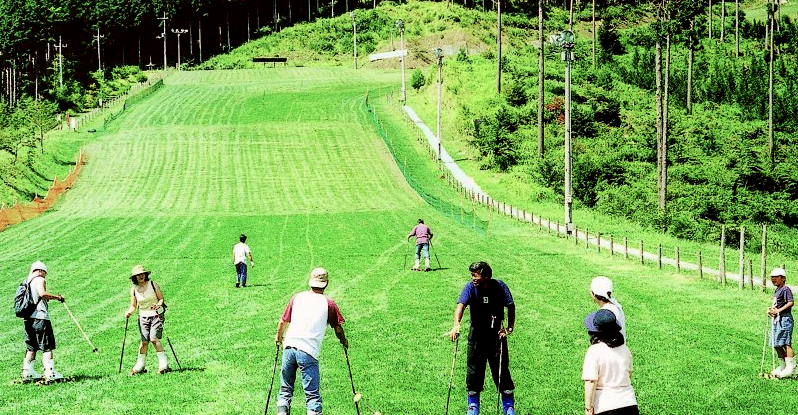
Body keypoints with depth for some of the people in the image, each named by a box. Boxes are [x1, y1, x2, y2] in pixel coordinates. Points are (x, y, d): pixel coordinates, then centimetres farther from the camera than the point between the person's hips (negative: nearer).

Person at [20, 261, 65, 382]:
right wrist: (57, 297, -13)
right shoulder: (39, 280, -4)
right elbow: (42, 293, -22)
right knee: (47, 347, -8)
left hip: (28, 319, 8)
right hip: (40, 317, -8)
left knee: (31, 347, 15)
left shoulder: (27, 282, 19)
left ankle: (27, 372, 17)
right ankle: (50, 373, -15)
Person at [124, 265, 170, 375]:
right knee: (144, 341, -3)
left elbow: (161, 298, 0)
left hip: (157, 314, -3)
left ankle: (164, 365, -12)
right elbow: (133, 306, 8)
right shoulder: (134, 290, 2)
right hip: (143, 316, 3)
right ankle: (140, 366, 11)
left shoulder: (153, 285, -5)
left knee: (154, 338, -17)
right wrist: (129, 312, -13)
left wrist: (158, 304, -22)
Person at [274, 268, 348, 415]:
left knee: (285, 390, 15)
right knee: (312, 394, -3)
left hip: (289, 346, 3)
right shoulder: (328, 303, 4)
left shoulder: (297, 297, 13)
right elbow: (338, 328, 12)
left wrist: (279, 337, 38)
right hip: (309, 352, -3)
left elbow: (283, 322, 19)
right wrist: (344, 342, 32)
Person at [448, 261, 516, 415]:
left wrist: (510, 327, -15)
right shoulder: (470, 287, -12)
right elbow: (461, 305, -27)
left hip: (496, 332, -1)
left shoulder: (499, 287, -11)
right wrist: (456, 325, -44)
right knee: (474, 367, 3)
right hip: (477, 333, 1)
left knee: (501, 367, 1)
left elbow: (511, 306, -4)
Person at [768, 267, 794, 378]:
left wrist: (778, 310, -23)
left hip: (784, 318, -10)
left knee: (785, 343, -11)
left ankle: (791, 367, -10)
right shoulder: (777, 290, 19)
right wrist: (771, 309, 7)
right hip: (777, 319, 10)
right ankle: (782, 366, 22)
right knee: (776, 345, 12)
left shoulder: (785, 289, -10)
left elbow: (791, 302, -21)